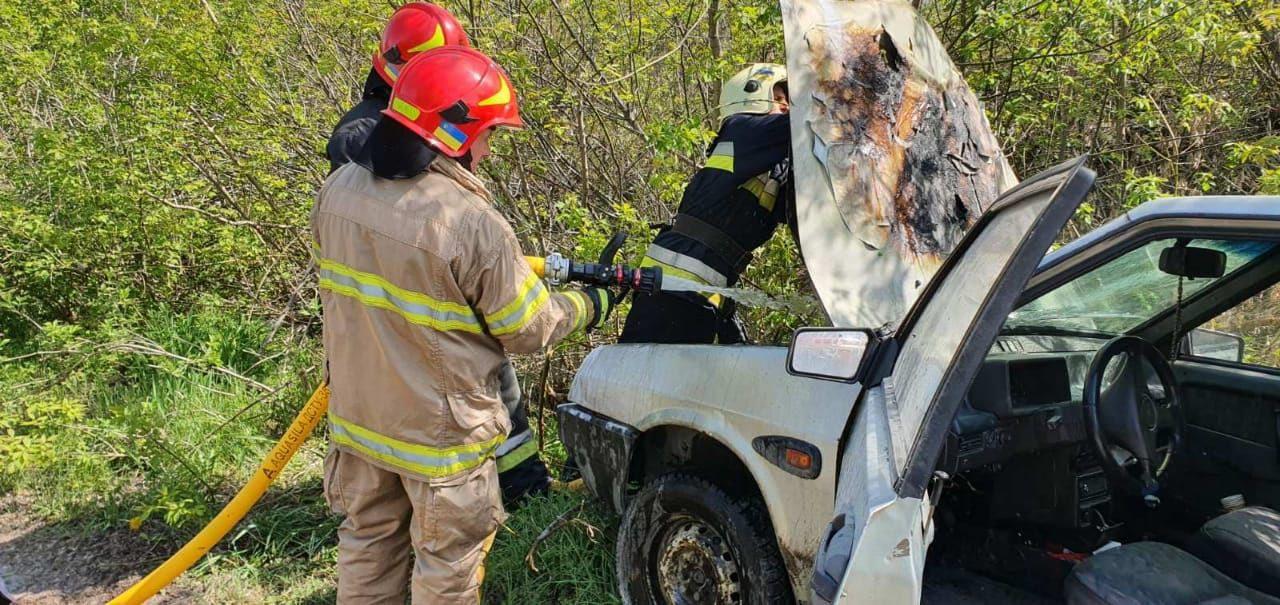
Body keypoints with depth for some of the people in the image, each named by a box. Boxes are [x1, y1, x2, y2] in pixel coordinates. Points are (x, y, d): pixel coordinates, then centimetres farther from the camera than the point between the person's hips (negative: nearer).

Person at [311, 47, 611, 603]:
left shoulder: (338, 189, -7)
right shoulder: (473, 224, -29)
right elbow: (529, 328, -16)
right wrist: (588, 305, 3)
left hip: (359, 413, 7)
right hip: (439, 431, -6)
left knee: (368, 543, 25)